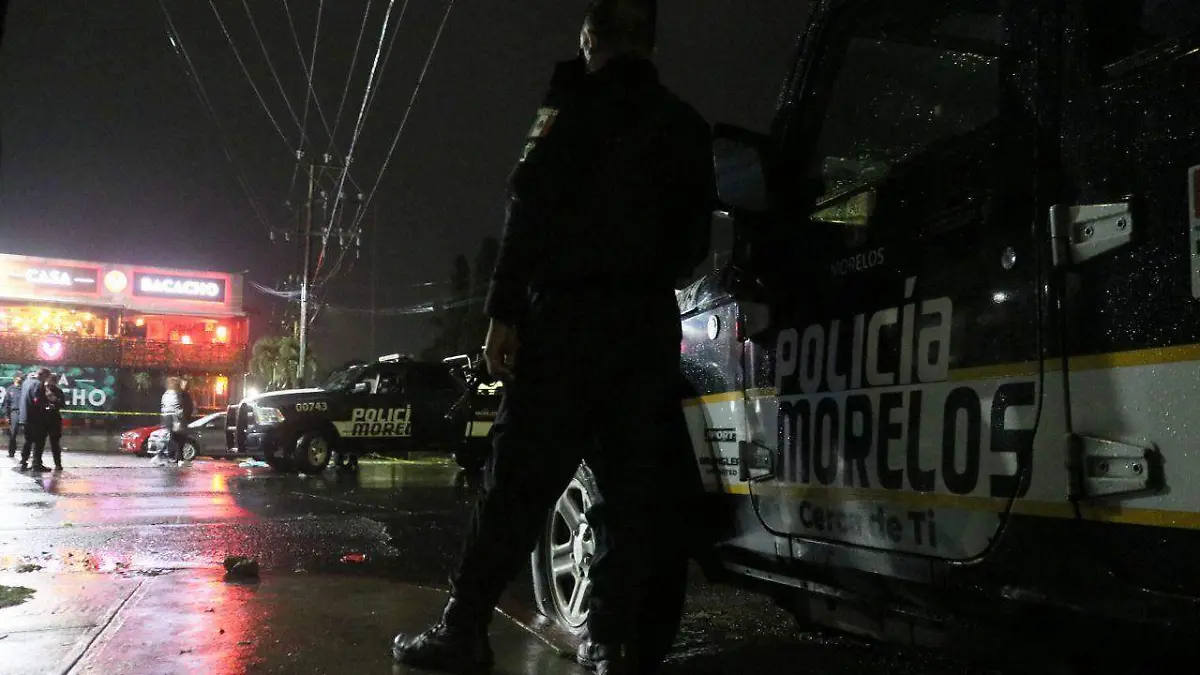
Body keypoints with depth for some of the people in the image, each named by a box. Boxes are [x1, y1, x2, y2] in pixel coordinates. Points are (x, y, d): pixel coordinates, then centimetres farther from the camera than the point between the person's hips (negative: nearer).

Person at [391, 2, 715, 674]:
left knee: (522, 479, -3)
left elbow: (533, 205, -9)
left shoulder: (577, 100, 3)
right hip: (651, 321, 5)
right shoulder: (687, 125, 19)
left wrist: (505, 310, -11)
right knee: (633, 486, 5)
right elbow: (695, 236, 19)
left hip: (571, 314, -4)